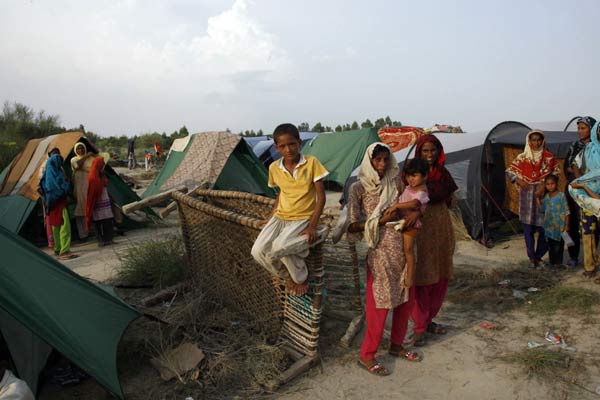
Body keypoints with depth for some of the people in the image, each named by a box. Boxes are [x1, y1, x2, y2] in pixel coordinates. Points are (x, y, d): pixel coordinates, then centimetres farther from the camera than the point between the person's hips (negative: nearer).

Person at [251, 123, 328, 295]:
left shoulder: (311, 163, -10)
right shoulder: (274, 168, 1)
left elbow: (321, 196, -9)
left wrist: (312, 226, -18)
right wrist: (272, 216, 9)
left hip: (303, 219, -4)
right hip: (280, 217, 5)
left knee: (279, 247, -32)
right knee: (258, 251, -18)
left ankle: (301, 278, -1)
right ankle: (288, 275, 11)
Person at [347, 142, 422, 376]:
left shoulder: (395, 182, 5)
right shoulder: (359, 188, -8)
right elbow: (352, 226, -12)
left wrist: (415, 212, -5)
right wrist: (381, 220, -19)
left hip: (403, 247, 6)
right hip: (380, 251, -6)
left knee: (405, 299, 14)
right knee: (379, 302, 0)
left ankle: (396, 345, 34)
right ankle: (367, 355, 16)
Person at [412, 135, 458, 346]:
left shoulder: (443, 173, 8)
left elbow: (449, 200, 17)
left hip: (441, 228, 6)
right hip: (420, 228, -6)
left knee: (440, 278, 13)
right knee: (421, 278, 0)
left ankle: (429, 320, 30)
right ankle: (419, 327, 13)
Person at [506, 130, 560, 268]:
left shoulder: (549, 157, 4)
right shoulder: (522, 158, 5)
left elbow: (555, 175, 4)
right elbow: (509, 171, 9)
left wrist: (544, 186, -11)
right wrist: (518, 180, -8)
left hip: (543, 194, 0)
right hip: (527, 195, 0)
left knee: (544, 226, -1)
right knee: (528, 228, 1)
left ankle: (539, 256, 17)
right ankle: (531, 257, 11)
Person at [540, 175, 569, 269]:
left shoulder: (561, 196, -9)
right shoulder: (546, 197, 7)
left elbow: (566, 211, -9)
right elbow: (542, 210, 16)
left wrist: (566, 225, -11)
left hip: (559, 225, -5)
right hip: (549, 225, 5)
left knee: (558, 244, 1)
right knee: (550, 244, 12)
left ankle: (558, 262, 12)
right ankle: (552, 261, 23)